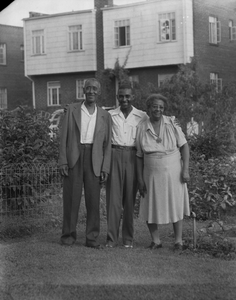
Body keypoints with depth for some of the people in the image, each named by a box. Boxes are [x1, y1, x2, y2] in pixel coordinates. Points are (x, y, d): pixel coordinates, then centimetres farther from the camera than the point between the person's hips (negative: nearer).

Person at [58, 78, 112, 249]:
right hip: (73, 158, -1)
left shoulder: (105, 116, 10)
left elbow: (107, 144, 8)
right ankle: (69, 234, 12)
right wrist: (62, 161, -5)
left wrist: (105, 168, -1)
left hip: (94, 160, 1)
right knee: (71, 198, 1)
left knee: (93, 199, 0)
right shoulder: (72, 110, 7)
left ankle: (92, 238, 7)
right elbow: (64, 136, 4)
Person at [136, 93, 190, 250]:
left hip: (173, 172, -1)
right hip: (152, 174, 1)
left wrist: (185, 169, -10)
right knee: (150, 208, 4)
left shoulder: (172, 124, -2)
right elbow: (139, 156, 3)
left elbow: (184, 146, -3)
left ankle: (178, 240, 15)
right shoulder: (142, 129, 0)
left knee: (176, 206, 4)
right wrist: (140, 179, 1)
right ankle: (156, 240, 18)